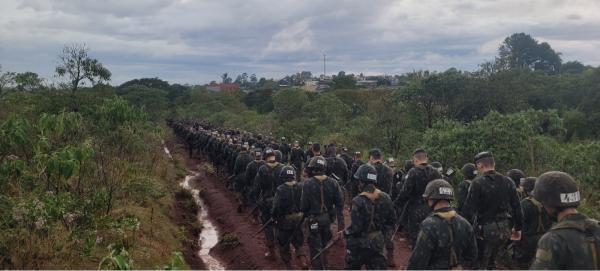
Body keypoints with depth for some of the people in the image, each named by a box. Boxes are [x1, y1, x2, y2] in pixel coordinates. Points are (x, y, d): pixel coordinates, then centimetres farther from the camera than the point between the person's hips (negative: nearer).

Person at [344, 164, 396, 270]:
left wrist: (346, 232, -3)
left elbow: (355, 228, -22)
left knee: (352, 266, 18)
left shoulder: (359, 201, -23)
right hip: (377, 243, 4)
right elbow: (392, 221, 4)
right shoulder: (385, 198, -5)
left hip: (359, 244, -4)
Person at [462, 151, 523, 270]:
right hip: (504, 230, 6)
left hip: (486, 230, -6)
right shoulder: (507, 182, 3)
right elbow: (517, 207, 7)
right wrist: (518, 228, 16)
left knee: (480, 264, 6)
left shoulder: (477, 183, -14)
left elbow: (469, 209, -17)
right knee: (491, 261, 23)